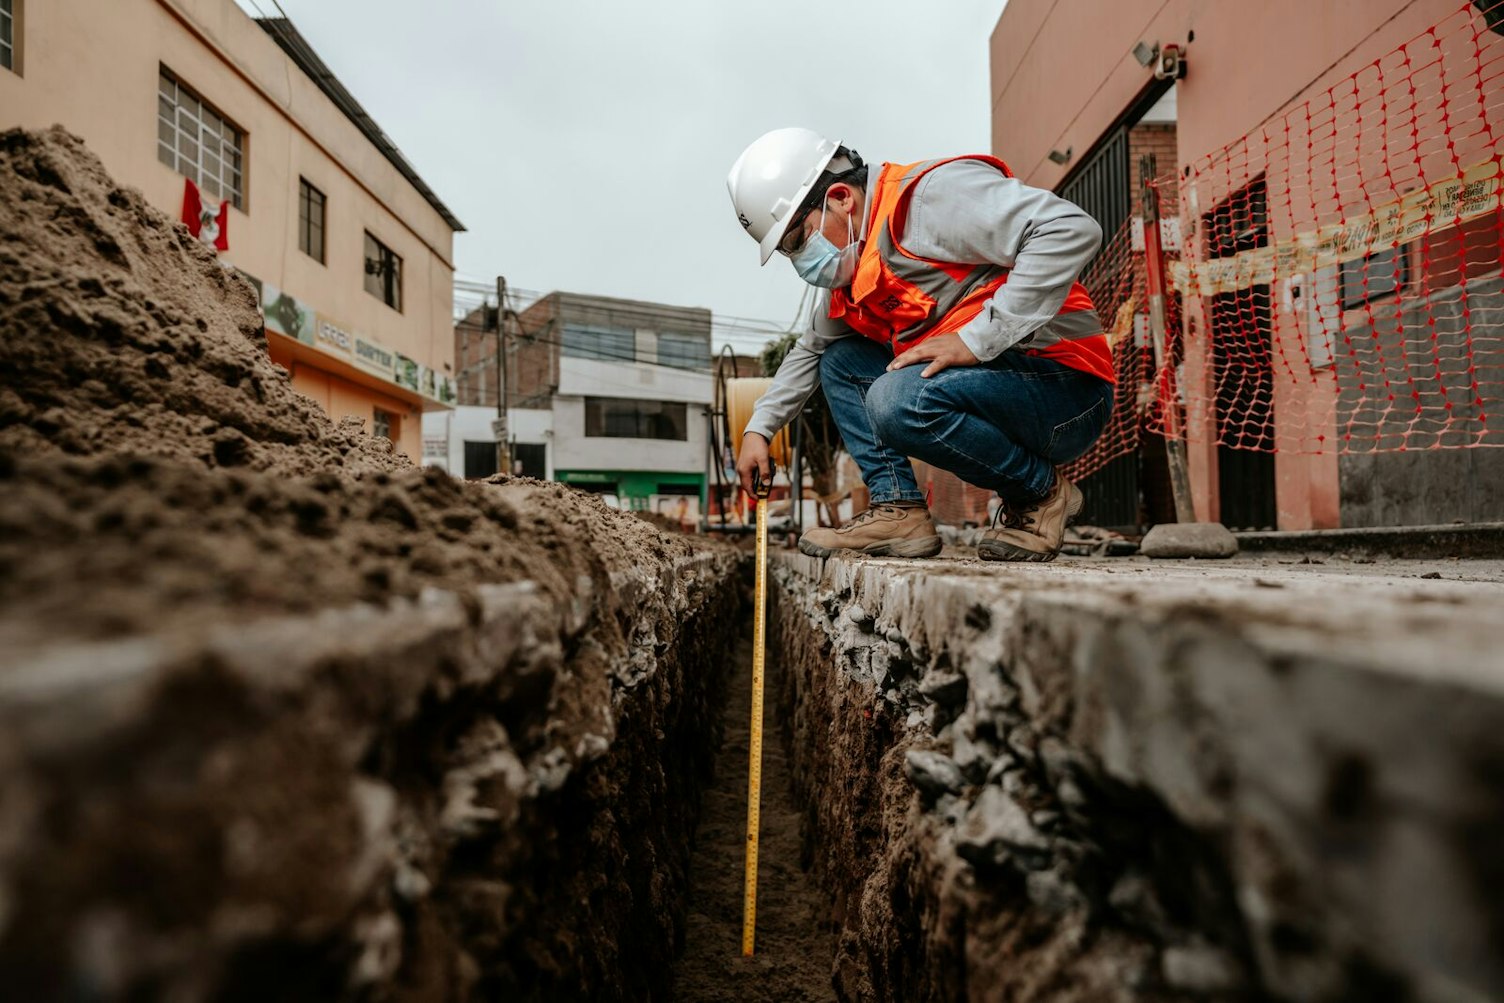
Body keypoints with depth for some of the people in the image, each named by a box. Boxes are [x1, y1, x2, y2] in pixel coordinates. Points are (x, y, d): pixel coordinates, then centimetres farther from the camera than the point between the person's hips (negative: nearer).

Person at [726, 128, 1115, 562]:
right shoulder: (853, 268, 13)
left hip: (1066, 385, -9)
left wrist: (976, 337, -27)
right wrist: (759, 428, 20)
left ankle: (1040, 490, -8)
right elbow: (810, 349, 28)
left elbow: (1073, 229, -26)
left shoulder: (934, 193, -15)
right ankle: (898, 509, -2)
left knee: (898, 399, -32)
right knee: (840, 361, 11)